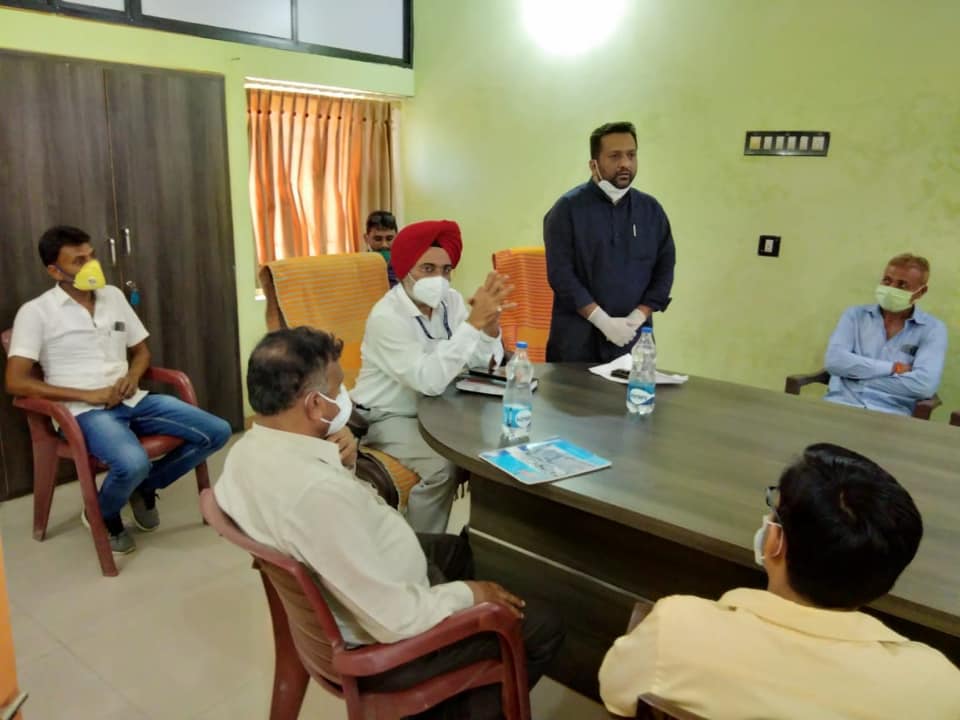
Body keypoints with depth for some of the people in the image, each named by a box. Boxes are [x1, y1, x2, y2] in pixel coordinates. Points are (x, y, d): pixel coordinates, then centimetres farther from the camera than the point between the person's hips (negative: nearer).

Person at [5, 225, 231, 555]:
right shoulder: (35, 312, -4)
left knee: (218, 432, -9)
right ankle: (102, 515, 2)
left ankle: (146, 486, 13)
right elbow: (16, 382, -10)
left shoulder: (113, 296, 12)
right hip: (85, 412, -5)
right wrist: (87, 395, -16)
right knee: (133, 463, -37)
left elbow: (142, 350, 21)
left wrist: (133, 376, -3)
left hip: (132, 401, 6)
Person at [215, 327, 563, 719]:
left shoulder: (248, 449, -9)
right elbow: (397, 620, -31)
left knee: (463, 548, 29)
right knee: (543, 627, 5)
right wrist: (467, 594, -15)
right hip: (381, 642, -9)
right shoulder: (318, 492, -38)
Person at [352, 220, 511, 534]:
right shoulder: (386, 317, -25)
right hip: (389, 418, -7)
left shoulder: (449, 300, -4)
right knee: (441, 466, -29)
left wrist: (491, 322, -26)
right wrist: (474, 321, -39)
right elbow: (429, 380, -37)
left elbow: (487, 362, -6)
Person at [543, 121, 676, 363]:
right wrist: (603, 321, -15)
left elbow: (664, 269, 8)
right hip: (577, 337, -3)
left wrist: (638, 317, -6)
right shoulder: (568, 208, -4)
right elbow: (560, 273, -10)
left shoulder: (651, 209, 8)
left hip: (633, 336, 3)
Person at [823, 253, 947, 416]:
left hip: (890, 414, -1)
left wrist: (858, 376, -7)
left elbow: (925, 384, -10)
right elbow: (834, 360, -4)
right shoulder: (855, 315, 13)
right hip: (841, 403, 1)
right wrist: (893, 368, -6)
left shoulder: (933, 329, 7)